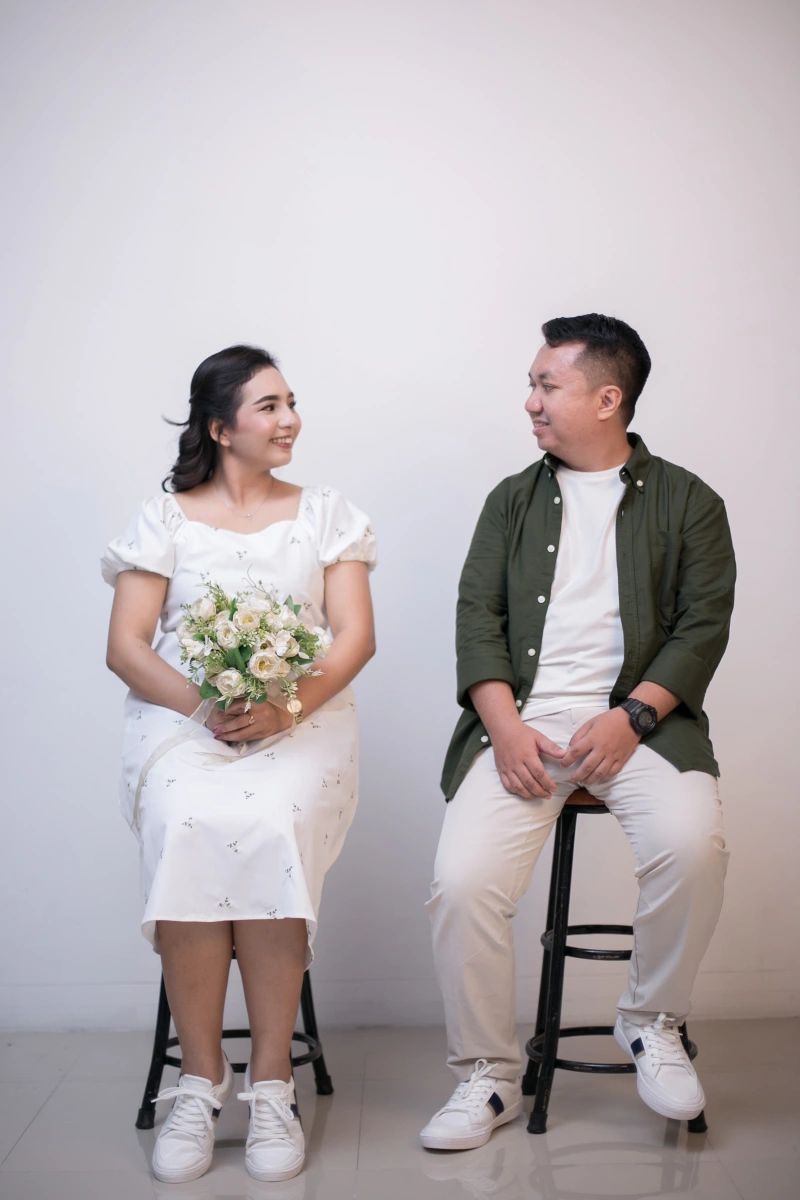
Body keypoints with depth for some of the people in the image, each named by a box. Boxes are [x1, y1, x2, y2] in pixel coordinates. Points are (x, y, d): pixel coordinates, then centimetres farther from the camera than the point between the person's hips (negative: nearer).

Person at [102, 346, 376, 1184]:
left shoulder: (325, 514, 13)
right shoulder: (163, 519, 11)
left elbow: (355, 636, 3)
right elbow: (124, 648, 3)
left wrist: (286, 706, -15)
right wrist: (204, 705, -15)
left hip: (301, 721, 0)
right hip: (181, 718, 0)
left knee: (269, 826, -32)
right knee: (189, 827, -32)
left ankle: (270, 1084, -20)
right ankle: (199, 1079, -18)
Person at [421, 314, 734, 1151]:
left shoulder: (686, 502, 12)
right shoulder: (513, 499, 19)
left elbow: (703, 626, 2)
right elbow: (478, 616, 9)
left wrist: (632, 718, -13)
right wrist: (505, 725, -8)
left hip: (638, 719, -1)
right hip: (522, 723, 2)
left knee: (691, 842, -30)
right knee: (461, 882, -20)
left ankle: (651, 1024, -1)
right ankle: (488, 1077, 3)